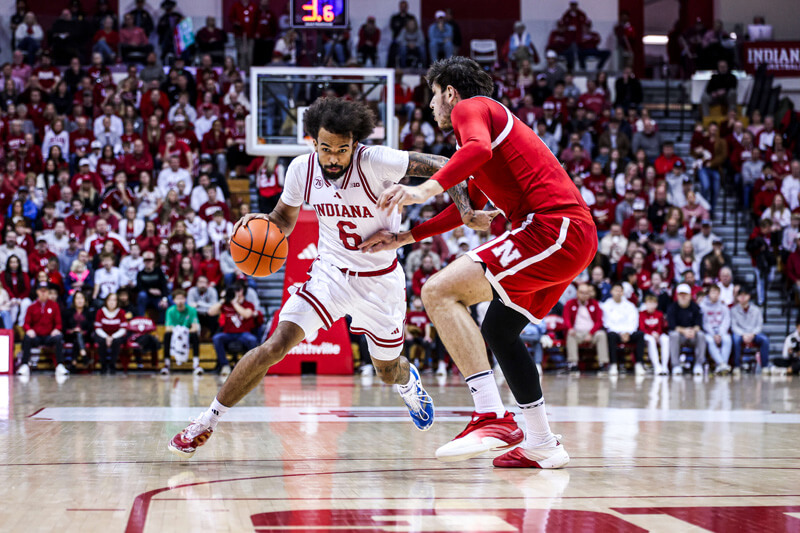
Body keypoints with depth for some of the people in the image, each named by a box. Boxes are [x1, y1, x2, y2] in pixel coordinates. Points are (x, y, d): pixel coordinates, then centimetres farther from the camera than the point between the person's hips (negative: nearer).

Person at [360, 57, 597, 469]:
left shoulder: (469, 107, 3)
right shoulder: (493, 116, 33)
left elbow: (479, 147, -23)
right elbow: (466, 209, 38)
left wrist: (427, 189, -32)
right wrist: (406, 237, 36)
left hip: (553, 226, -10)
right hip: (579, 237, 10)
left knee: (439, 291, -17)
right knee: (498, 331, 23)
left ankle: (493, 418, -27)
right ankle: (542, 445, 24)